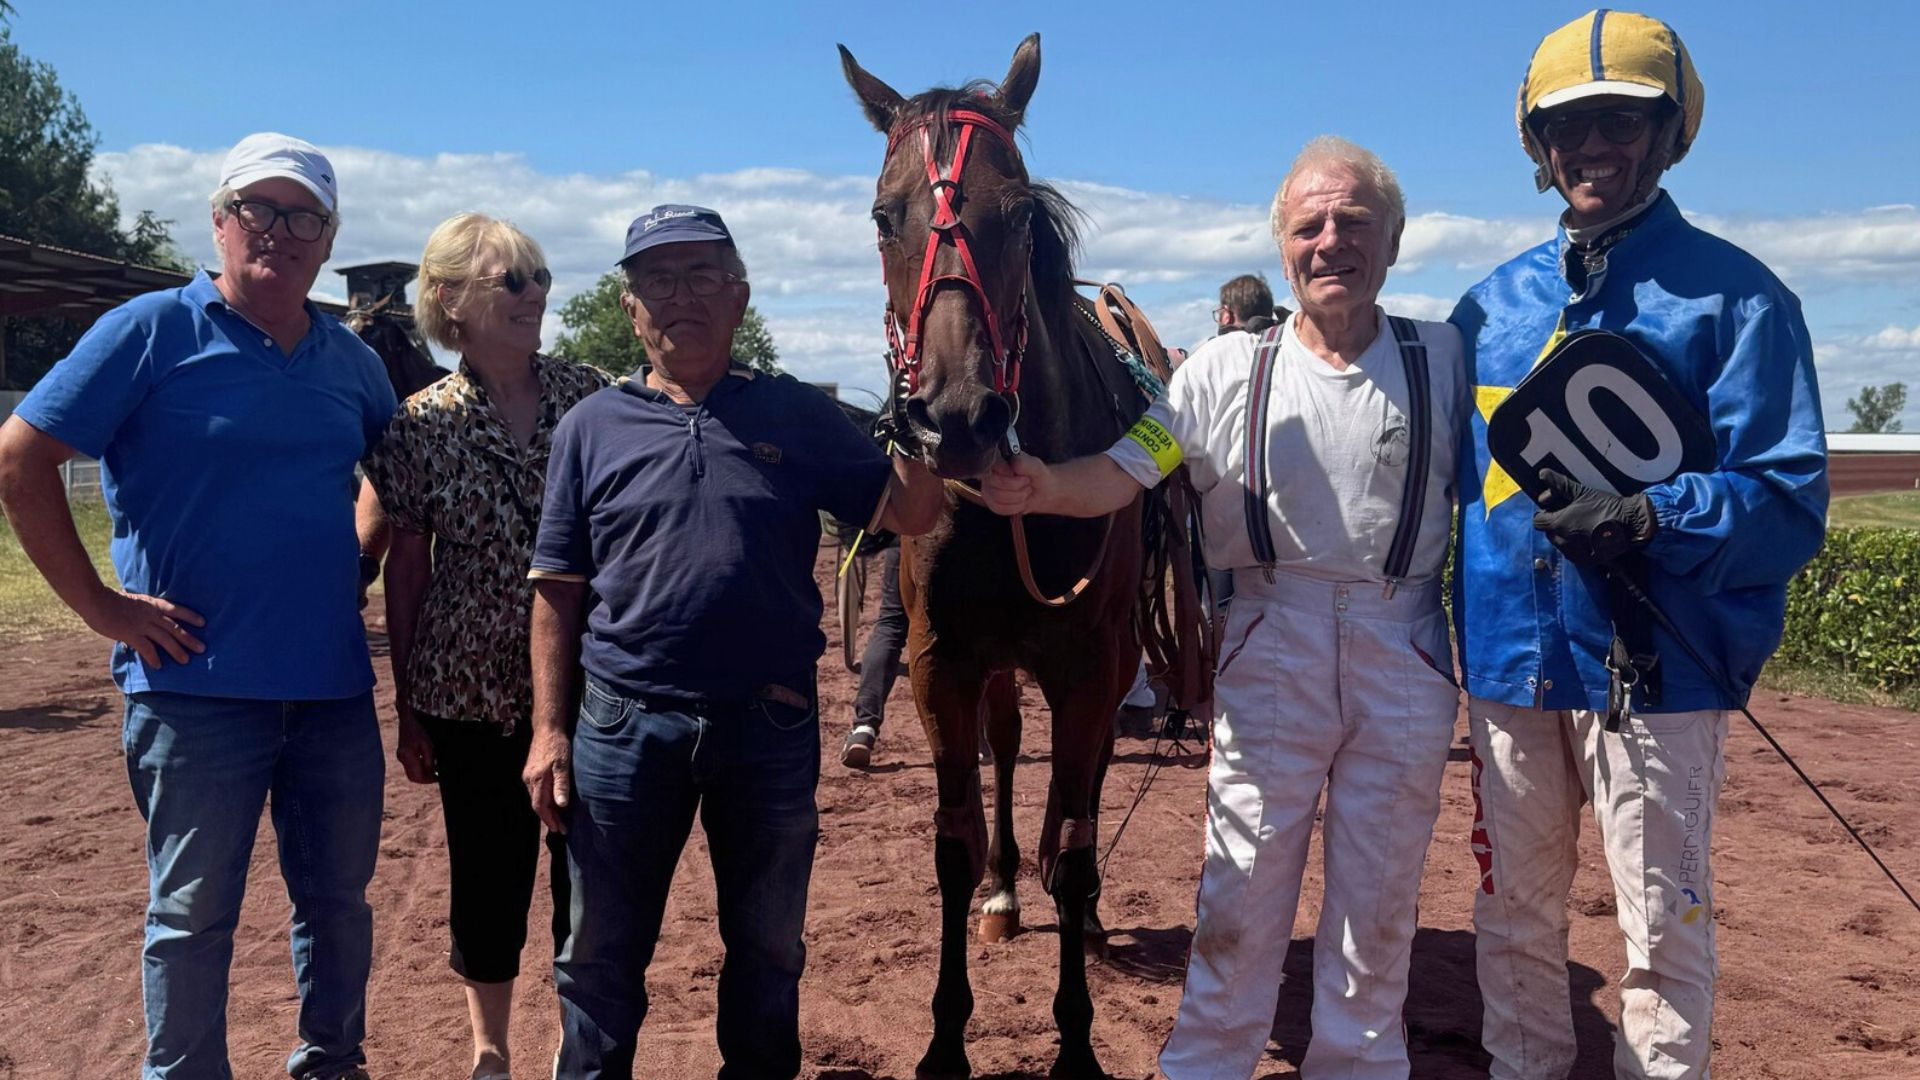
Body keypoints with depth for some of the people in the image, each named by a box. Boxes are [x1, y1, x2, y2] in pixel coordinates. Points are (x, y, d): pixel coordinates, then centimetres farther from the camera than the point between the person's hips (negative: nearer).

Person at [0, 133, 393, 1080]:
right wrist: (99, 606, -10)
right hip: (198, 684, -5)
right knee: (192, 914, 6)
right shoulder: (151, 331, -5)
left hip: (334, 684, 5)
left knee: (340, 901, 15)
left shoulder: (350, 360, 9)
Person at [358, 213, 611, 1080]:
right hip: (471, 692, 0)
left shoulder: (594, 396, -1)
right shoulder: (421, 424, -3)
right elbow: (406, 570, 1)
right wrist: (407, 711, 3)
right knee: (489, 877, 11)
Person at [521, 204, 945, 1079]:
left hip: (771, 724, 1)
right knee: (602, 953, 14)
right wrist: (549, 729, -2)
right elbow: (557, 591, 2)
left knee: (768, 951, 17)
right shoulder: (592, 429, 1)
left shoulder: (800, 416, 1)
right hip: (624, 725, 0)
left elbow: (910, 514, -3)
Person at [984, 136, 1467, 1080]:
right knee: (1243, 886, 7)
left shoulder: (1443, 359, 3)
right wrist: (1047, 486, -27)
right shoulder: (1229, 369, 1)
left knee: (1381, 893, 12)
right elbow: (1123, 472, -6)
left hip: (1406, 656, 1)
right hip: (1272, 649, 0)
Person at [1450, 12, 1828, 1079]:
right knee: (1515, 915, 17)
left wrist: (1650, 519, -26)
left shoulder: (1732, 295, -5)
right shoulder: (1493, 305, 9)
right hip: (1512, 661, 5)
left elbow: (1788, 503, -9)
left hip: (1654, 664, -4)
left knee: (1664, 928, 5)